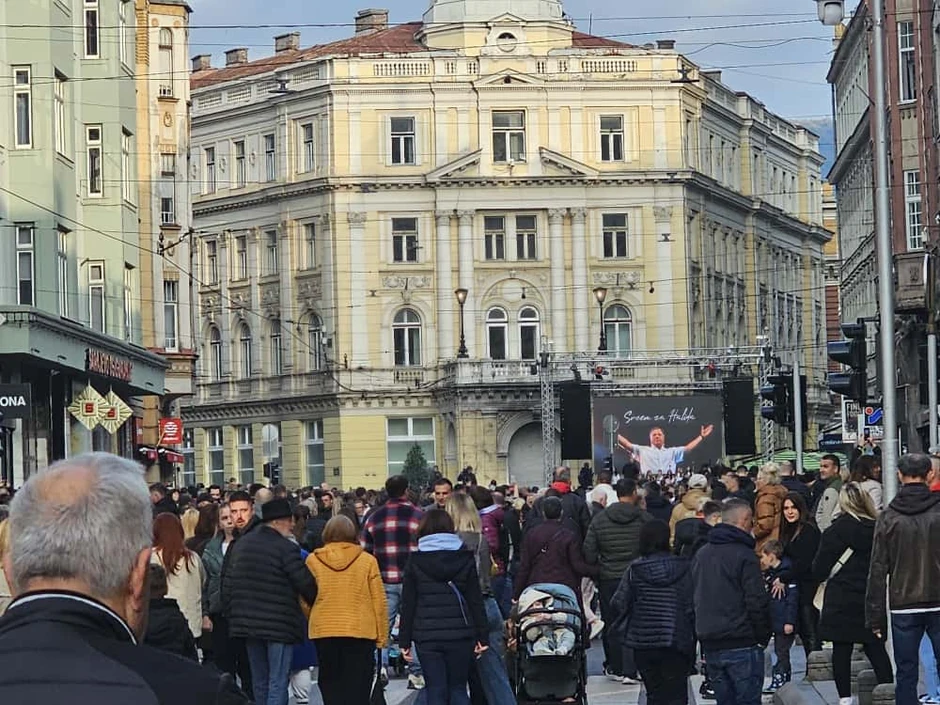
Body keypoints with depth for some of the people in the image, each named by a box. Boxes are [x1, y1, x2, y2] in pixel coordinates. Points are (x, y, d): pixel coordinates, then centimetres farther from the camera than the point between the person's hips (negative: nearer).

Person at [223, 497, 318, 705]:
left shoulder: (240, 545, 10)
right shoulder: (285, 548, -13)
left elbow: (227, 583, 12)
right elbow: (306, 584, -14)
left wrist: (232, 612, 20)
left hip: (247, 623, 7)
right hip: (280, 624, -7)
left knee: (259, 682, 16)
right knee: (278, 683, -5)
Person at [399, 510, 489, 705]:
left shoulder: (415, 562, 1)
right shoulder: (465, 559, 3)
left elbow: (408, 604, 1)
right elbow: (476, 600, 2)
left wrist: (404, 640, 4)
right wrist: (482, 636, 5)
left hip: (427, 635, -1)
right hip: (460, 634, 1)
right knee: (458, 689, 10)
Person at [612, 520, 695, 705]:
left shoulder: (635, 570, -4)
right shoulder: (683, 568, -7)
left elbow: (620, 604, -4)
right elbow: (691, 606, -8)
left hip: (643, 642, 2)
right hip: (676, 643, -2)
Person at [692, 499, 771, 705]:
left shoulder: (700, 555, 12)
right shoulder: (745, 556, -12)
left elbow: (694, 598, 18)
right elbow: (757, 602, -14)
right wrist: (763, 636, -2)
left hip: (710, 645, 7)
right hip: (742, 644, -7)